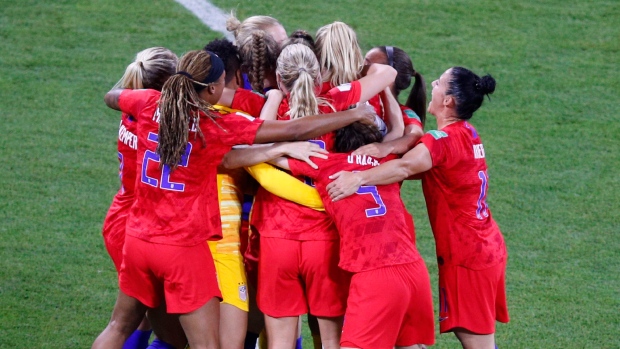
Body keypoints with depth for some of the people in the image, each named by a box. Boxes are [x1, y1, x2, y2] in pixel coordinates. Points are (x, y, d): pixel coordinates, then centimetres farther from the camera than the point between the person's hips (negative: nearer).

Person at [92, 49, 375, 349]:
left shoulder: (150, 105, -3)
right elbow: (294, 131, -13)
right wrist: (354, 115, -5)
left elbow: (111, 97, 21)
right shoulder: (218, 126, -14)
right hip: (185, 248, -6)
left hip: (139, 239, 6)